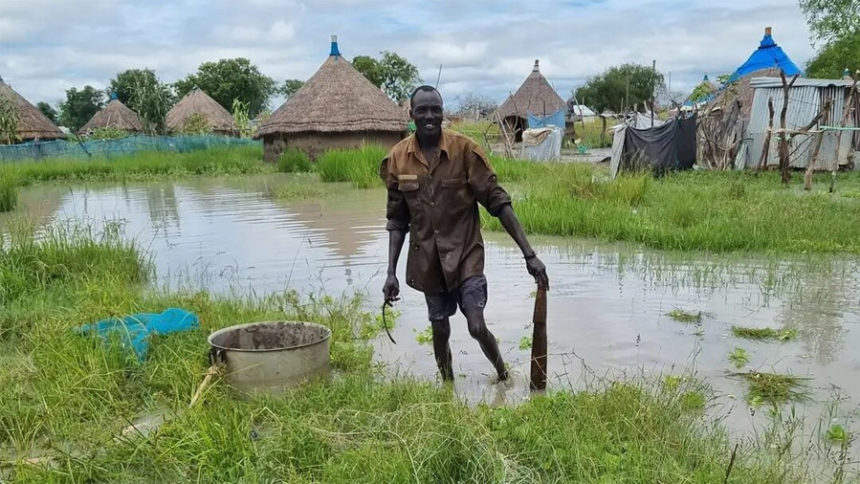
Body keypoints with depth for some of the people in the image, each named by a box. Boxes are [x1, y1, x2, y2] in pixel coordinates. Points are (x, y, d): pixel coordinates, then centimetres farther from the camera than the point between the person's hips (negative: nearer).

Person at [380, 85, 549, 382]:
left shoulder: (465, 150, -12)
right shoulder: (397, 159, -4)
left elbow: (498, 202, -10)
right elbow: (397, 220, 3)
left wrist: (529, 254, -15)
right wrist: (391, 272, -3)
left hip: (465, 254, -2)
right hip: (427, 261, 3)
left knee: (477, 327, -7)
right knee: (440, 331, 12)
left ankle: (504, 376, 24)